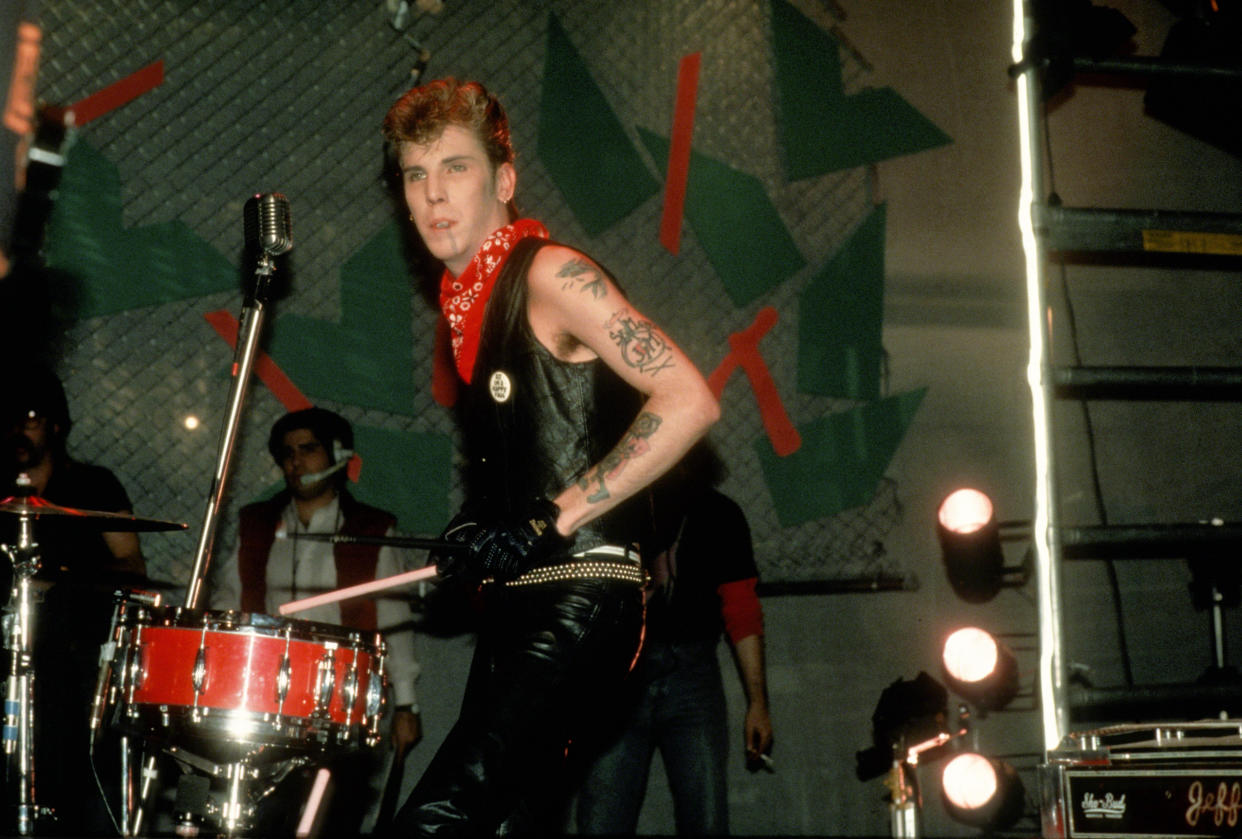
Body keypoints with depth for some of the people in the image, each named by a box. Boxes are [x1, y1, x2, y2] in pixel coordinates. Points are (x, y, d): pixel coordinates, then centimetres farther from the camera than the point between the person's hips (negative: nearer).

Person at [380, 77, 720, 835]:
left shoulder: (551, 275, -9)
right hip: (514, 605, 9)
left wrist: (552, 520, -20)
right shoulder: (464, 304, 16)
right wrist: (475, 535, 7)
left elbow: (690, 402, -20)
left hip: (581, 601, -9)